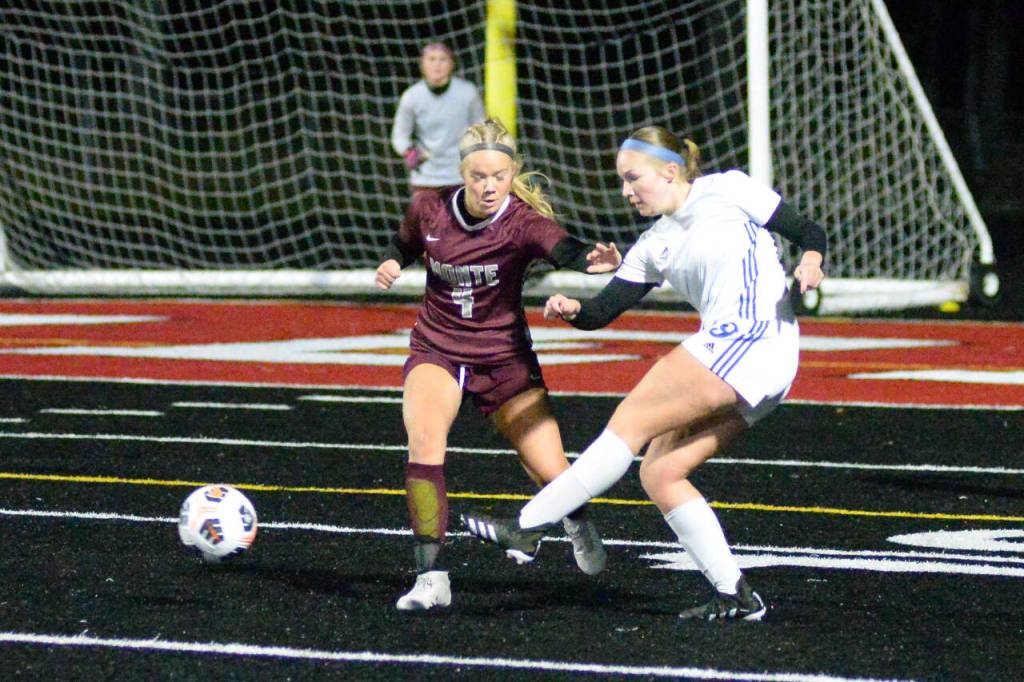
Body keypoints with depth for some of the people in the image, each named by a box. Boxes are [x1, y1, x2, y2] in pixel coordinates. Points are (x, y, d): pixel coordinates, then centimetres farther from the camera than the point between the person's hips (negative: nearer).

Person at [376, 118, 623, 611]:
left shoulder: (522, 223, -19)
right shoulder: (429, 209, -8)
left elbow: (562, 248, -41)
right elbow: (405, 244, 15)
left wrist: (592, 259, -64)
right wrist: (391, 264, -8)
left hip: (505, 360, -1)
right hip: (436, 352, 1)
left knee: (553, 474, -3)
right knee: (424, 442, -28)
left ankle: (576, 522, 37)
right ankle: (431, 577, -23)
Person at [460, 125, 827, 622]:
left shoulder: (728, 191, 2)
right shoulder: (654, 246, 21)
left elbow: (809, 233, 4)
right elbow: (603, 311, 14)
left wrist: (810, 263, -18)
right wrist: (572, 310, -7)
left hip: (751, 337, -9)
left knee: (632, 420, -11)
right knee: (658, 473, 3)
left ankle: (527, 528, -11)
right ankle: (734, 596, 3)